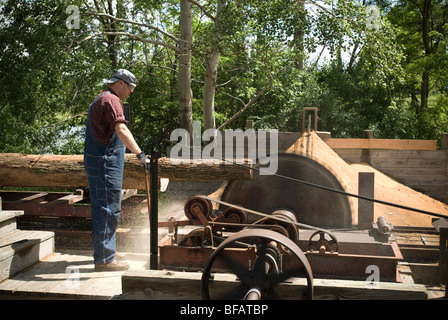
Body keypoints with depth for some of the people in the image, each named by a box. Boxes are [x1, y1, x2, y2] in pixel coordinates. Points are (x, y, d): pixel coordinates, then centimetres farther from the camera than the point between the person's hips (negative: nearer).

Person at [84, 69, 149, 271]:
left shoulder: (101, 99, 21)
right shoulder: (111, 100, -13)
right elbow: (121, 129, -30)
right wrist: (140, 154, -38)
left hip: (99, 162, 11)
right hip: (105, 163, -11)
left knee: (103, 209, 16)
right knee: (109, 210, -8)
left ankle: (103, 254, 25)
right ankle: (104, 259, -3)